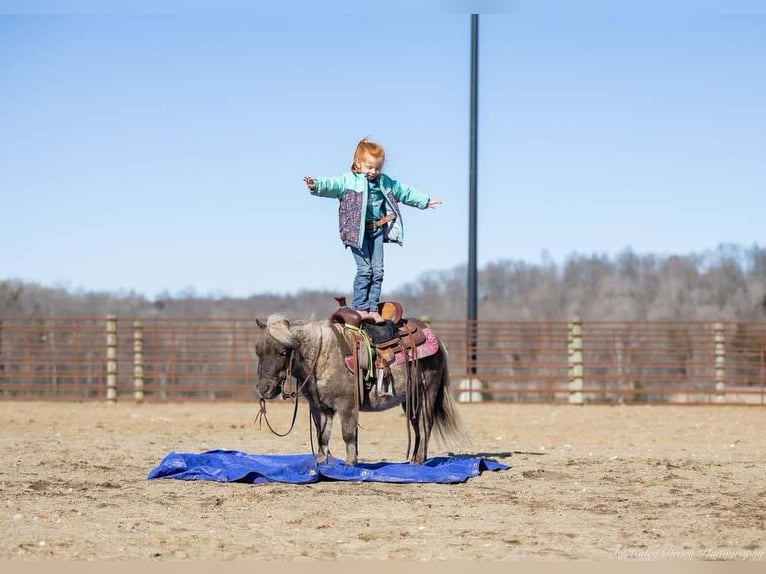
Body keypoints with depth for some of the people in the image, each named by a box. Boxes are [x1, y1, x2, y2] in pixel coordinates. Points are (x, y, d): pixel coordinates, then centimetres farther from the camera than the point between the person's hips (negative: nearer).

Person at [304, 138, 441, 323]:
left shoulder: (386, 183, 14)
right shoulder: (349, 180, -3)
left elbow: (405, 193, 27)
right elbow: (332, 185, -20)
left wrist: (424, 201, 35)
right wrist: (317, 185, -40)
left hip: (377, 230, 6)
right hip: (357, 231, -5)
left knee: (377, 270, 2)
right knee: (364, 269, -10)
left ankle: (373, 308, 7)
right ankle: (359, 308, -3)